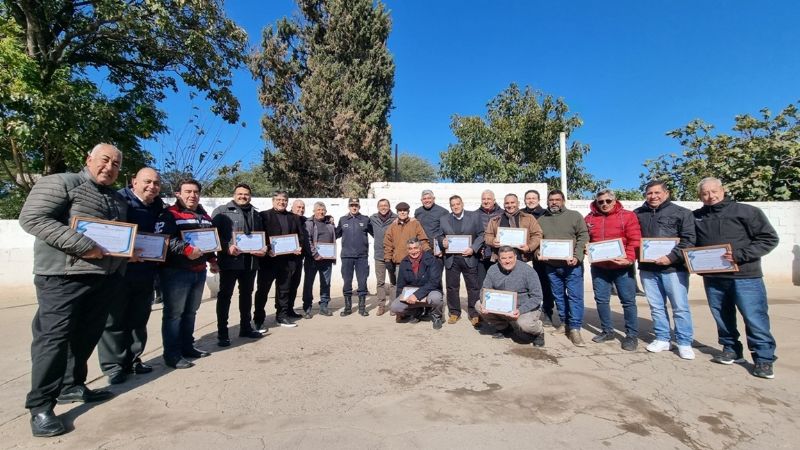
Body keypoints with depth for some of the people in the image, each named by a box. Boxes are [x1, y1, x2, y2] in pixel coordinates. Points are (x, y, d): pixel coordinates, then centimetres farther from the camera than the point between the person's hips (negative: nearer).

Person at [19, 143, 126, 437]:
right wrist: (82, 245, -22)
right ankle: (40, 406, 8)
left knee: (87, 335, 13)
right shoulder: (60, 183, -4)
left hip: (107, 278, 7)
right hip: (64, 276, -7)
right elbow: (32, 218, -14)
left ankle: (72, 386, 28)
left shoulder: (118, 200, 17)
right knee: (54, 336, -3)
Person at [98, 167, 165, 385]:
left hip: (146, 274, 6)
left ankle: (133, 360, 26)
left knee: (139, 319, 14)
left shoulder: (158, 206, 9)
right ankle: (113, 365, 16)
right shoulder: (120, 200, -10)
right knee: (114, 320, 5)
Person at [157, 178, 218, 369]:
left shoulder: (204, 216, 16)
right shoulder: (169, 214, -8)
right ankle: (172, 354, 7)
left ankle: (187, 346, 28)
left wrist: (212, 260, 19)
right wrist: (186, 249, -31)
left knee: (191, 311, 16)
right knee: (174, 312, -1)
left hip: (199, 271, 8)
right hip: (176, 271, -7)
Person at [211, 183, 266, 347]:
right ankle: (222, 332, 10)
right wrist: (227, 247, -22)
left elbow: (261, 235, 21)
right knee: (225, 295, 1)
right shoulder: (221, 211, 0)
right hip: (230, 260, -5)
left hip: (250, 261, 6)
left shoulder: (255, 214, 16)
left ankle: (245, 327, 28)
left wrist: (263, 248, 2)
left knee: (247, 294, 15)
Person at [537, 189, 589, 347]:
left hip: (572, 265, -3)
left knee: (575, 296, -4)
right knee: (559, 297, 11)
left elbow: (583, 237, -4)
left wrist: (577, 257, -16)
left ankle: (575, 329, 1)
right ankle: (565, 323, 24)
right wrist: (539, 254, -9)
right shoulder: (541, 220, 11)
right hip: (550, 266, 3)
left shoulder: (575, 216, 3)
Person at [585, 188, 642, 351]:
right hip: (598, 267, 4)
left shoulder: (627, 216, -3)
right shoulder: (590, 218, 7)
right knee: (601, 300, 9)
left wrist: (628, 258, -20)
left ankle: (632, 335, 16)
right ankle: (607, 331, 23)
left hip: (621, 266, -3)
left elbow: (635, 240, -9)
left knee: (628, 301, 4)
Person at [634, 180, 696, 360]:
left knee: (680, 307, 4)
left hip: (674, 268, -3)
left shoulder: (682, 213, 0)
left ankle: (685, 343, 17)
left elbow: (689, 240, -8)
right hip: (647, 268, 3)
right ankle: (662, 339, 24)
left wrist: (671, 257, -18)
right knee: (656, 307, 12)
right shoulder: (638, 214, 9)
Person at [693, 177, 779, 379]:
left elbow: (769, 239, -5)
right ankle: (731, 350, 28)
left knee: (754, 318, 0)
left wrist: (740, 255, -17)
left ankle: (764, 358, 14)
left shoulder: (747, 212, -3)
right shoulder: (696, 217, 7)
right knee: (722, 318, 13)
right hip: (712, 278, 4)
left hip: (745, 276, -3)